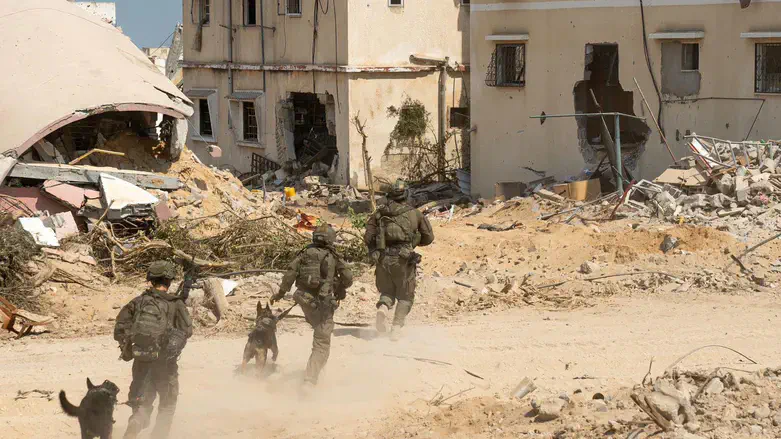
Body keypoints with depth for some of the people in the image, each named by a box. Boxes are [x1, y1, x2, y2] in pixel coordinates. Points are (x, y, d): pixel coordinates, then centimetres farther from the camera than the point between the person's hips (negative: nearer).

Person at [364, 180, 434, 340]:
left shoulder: (379, 214, 7)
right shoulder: (415, 214, 4)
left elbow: (368, 238, 3)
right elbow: (428, 237, 12)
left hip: (382, 259, 2)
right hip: (403, 259, -2)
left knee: (387, 291, 19)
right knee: (405, 296, 12)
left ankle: (383, 308, -13)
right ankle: (397, 326, -4)